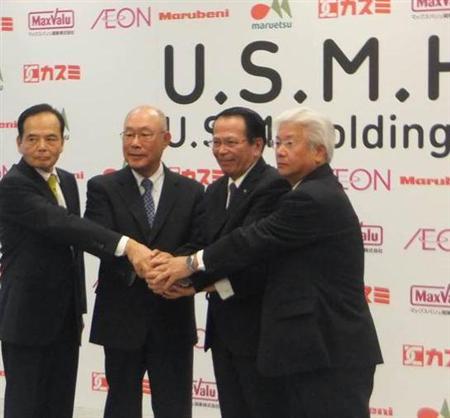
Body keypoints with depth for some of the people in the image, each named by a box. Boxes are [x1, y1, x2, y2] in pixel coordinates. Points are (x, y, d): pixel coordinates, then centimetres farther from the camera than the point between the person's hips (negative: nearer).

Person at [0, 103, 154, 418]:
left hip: (66, 318, 8)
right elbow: (62, 224, -31)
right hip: (29, 318, -7)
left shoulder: (67, 181, 10)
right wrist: (126, 245, -41)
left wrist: (79, 308, 17)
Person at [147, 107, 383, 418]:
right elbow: (261, 248, 15)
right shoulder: (318, 193, 15)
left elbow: (254, 242, -15)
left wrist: (191, 263, -3)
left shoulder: (313, 199, -17)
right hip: (318, 348, 10)